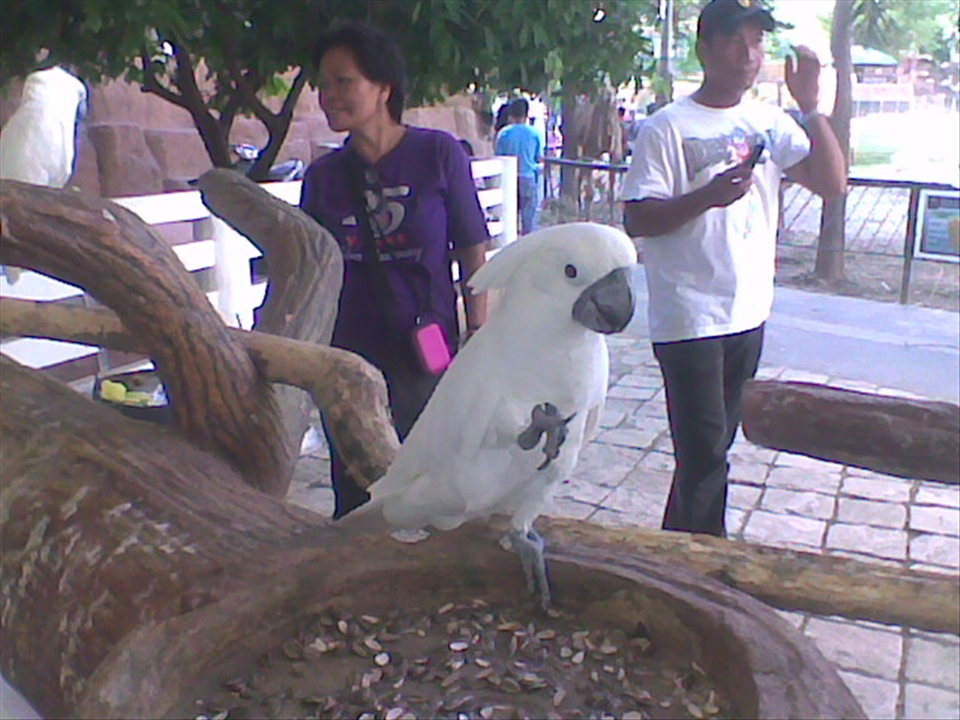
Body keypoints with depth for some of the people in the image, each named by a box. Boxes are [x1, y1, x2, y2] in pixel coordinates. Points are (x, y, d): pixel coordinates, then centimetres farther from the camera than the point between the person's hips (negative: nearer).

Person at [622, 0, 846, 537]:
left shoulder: (770, 123, 8)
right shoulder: (669, 128, -9)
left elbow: (833, 184, 0)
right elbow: (638, 220, -13)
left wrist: (811, 108, -10)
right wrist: (709, 195, -26)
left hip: (749, 312, 7)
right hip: (689, 318, -6)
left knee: (714, 447, 17)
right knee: (705, 456, -3)